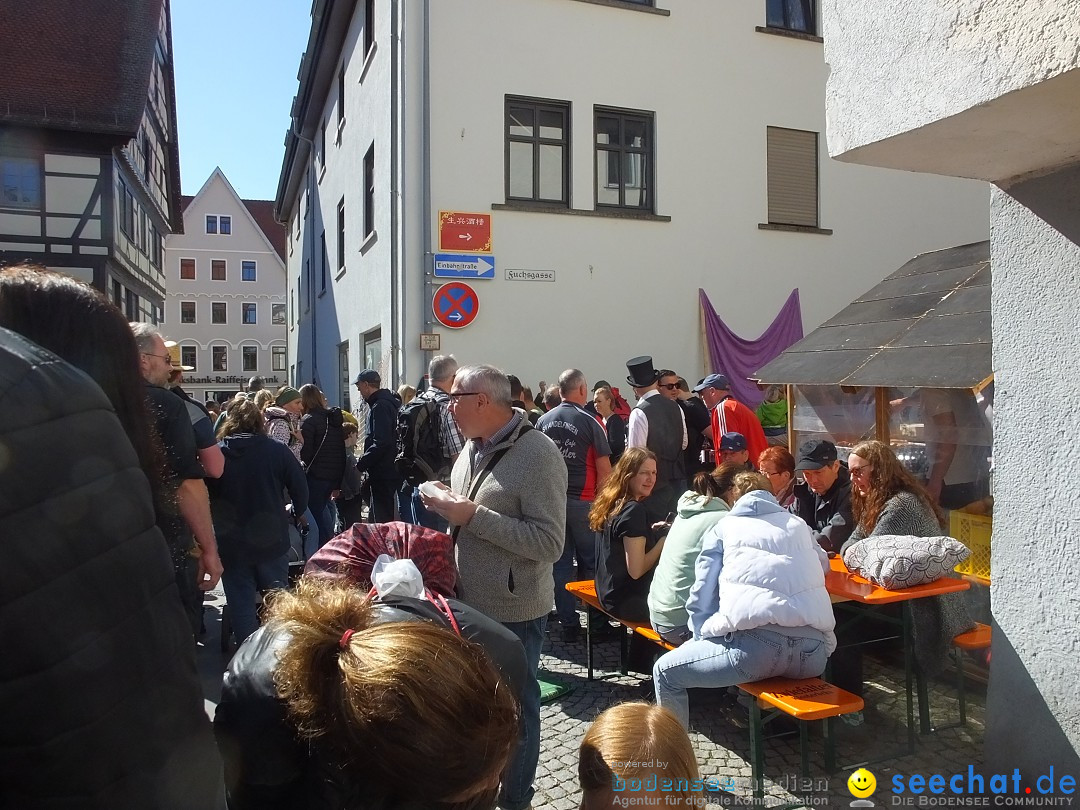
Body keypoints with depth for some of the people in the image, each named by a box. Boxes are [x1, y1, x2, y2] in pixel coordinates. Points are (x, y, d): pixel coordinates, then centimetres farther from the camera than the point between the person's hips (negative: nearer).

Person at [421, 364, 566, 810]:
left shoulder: (537, 453, -20)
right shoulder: (473, 446, 6)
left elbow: (549, 543, -26)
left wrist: (474, 516, -27)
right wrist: (447, 503, -2)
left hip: (512, 610, -8)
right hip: (468, 601, 8)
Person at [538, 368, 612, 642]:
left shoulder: (543, 422, 3)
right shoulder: (589, 423, -9)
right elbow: (604, 469, -9)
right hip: (582, 501, -3)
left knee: (560, 563, 8)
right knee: (589, 564, 8)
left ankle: (568, 624, 12)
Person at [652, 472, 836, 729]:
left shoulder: (724, 527, 18)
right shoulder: (798, 525, 27)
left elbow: (702, 596, 12)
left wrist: (704, 640, 21)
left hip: (757, 643, -5)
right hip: (814, 652, 5)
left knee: (665, 671, 14)